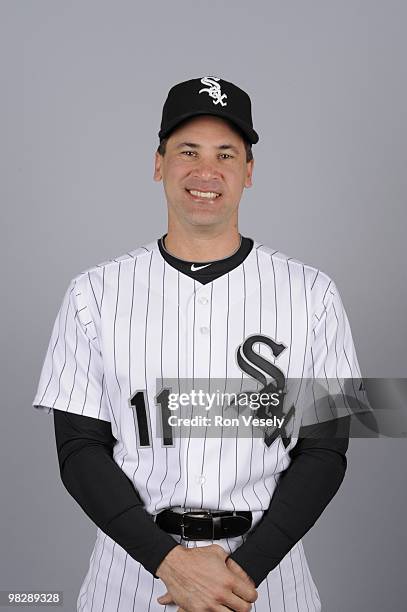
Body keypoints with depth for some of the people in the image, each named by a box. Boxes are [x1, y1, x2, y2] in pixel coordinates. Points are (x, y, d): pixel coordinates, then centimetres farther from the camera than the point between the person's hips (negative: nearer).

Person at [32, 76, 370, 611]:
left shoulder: (311, 293, -3)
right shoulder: (95, 293, -2)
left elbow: (324, 451, -3)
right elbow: (80, 450, -4)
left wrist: (246, 566, -15)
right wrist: (169, 559, -16)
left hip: (267, 562, 0)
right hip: (133, 564, 0)